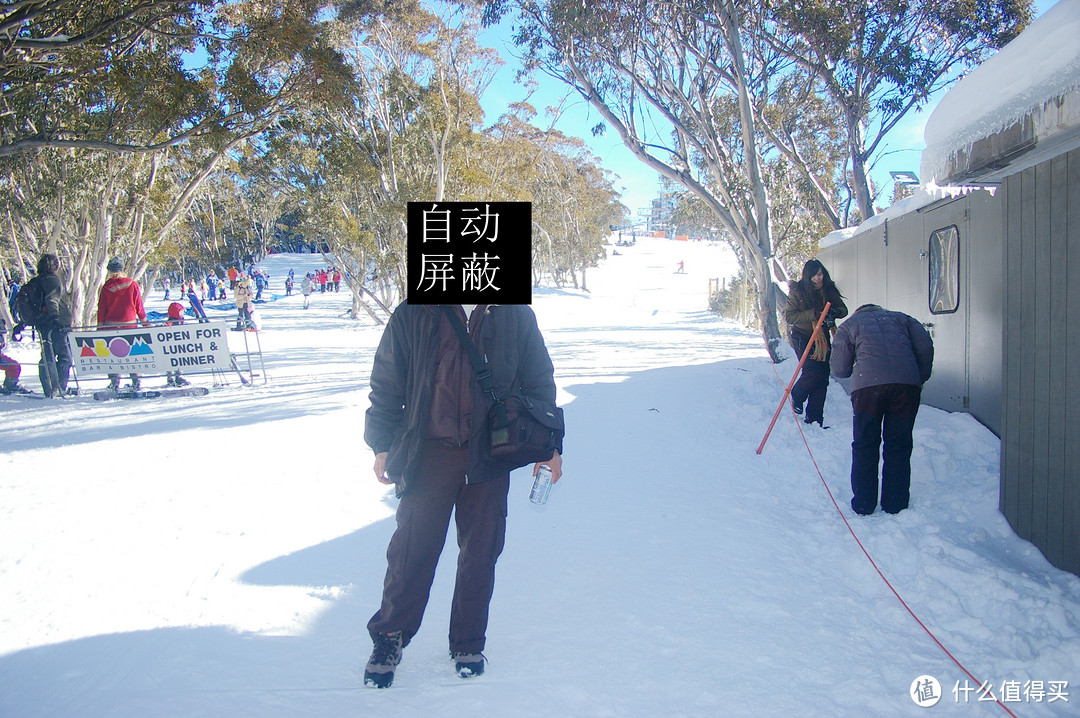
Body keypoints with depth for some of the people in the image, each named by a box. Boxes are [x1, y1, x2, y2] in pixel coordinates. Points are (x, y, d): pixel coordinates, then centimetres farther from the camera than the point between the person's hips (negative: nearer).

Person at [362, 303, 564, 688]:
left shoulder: (517, 316, 2)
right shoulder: (413, 315, -2)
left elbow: (540, 381, 10)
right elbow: (386, 382, 4)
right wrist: (382, 445, 3)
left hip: (490, 456, 2)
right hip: (428, 454, -1)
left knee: (480, 553, 11)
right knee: (411, 551, 4)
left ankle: (468, 644, 29)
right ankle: (388, 638, 24)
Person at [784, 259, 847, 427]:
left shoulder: (829, 290, 3)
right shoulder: (797, 291, -9)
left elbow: (843, 310, 6)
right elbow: (789, 316, -15)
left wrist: (834, 312, -19)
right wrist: (814, 313, -26)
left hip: (822, 338, 4)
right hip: (803, 338, -4)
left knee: (823, 376, -2)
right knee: (813, 372, -17)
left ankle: (814, 418, 5)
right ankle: (796, 397, 16)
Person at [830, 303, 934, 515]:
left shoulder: (848, 325, 25)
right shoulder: (901, 318, 30)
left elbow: (840, 369, 15)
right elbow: (925, 345, 12)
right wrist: (921, 379, 22)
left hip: (868, 384, -1)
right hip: (907, 383, 2)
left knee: (864, 446, 11)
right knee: (898, 446, 12)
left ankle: (863, 504, 13)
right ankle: (895, 504, 15)